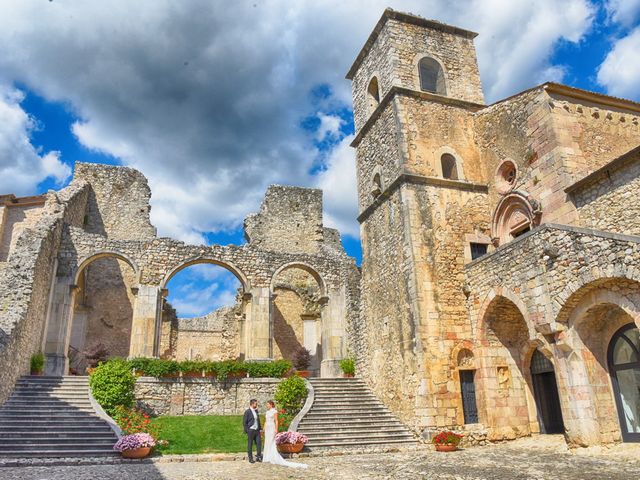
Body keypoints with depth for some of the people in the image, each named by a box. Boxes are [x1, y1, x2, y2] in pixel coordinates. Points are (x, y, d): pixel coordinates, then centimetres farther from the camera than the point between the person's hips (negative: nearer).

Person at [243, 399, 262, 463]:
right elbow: (244, 422, -8)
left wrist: (260, 428, 11)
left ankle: (258, 457, 12)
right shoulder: (247, 412, -9)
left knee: (258, 443, 3)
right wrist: (247, 430, -12)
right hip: (251, 430, -6)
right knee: (250, 445, 4)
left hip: (257, 430, 6)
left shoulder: (256, 411, 12)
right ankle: (250, 458, 13)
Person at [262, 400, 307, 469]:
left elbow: (276, 421, -13)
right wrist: (264, 429, 14)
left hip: (272, 428, -8)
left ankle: (274, 459, -4)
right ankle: (267, 458, 15)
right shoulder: (267, 412, 13)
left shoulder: (274, 411, -10)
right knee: (267, 443, 9)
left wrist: (276, 430, -19)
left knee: (271, 443, -9)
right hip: (267, 429, 8)